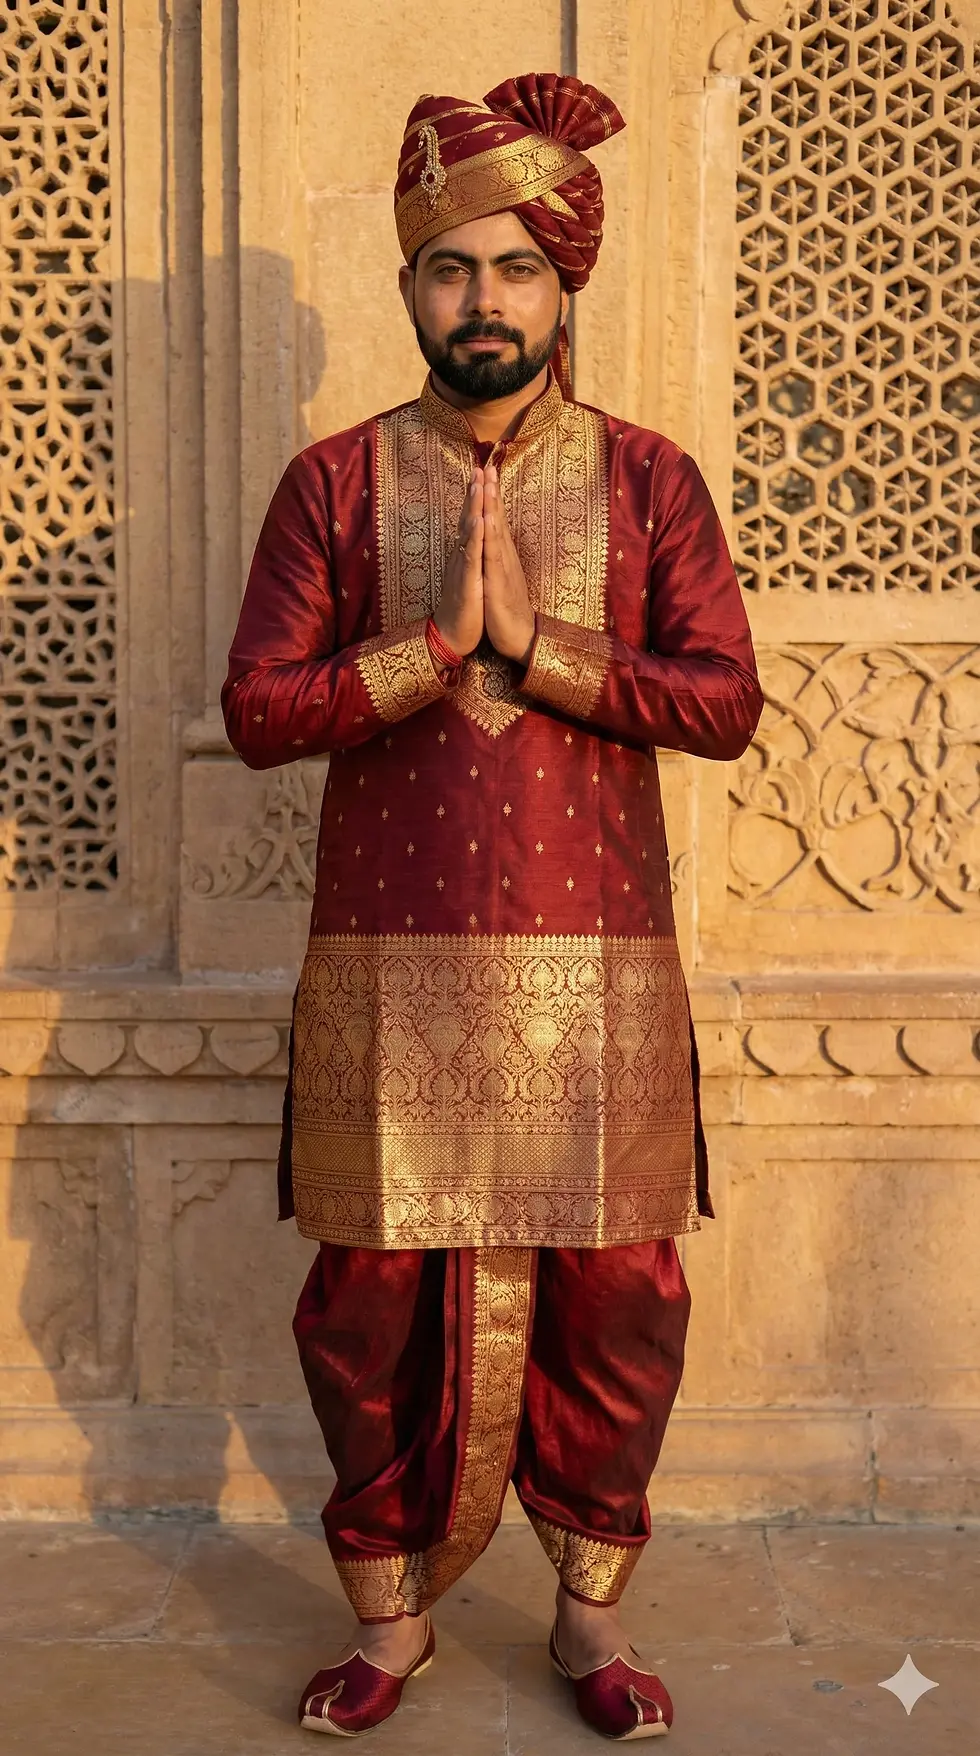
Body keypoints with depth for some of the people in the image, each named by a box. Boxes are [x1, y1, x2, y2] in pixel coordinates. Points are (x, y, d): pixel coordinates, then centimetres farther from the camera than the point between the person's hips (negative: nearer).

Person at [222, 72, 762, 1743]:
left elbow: (726, 698, -5)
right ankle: (388, 1613, 29)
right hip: (388, 971, 0)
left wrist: (539, 641, -16)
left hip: (596, 973, 0)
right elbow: (255, 709, -4)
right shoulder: (334, 482, 4)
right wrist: (437, 645, -17)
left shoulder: (648, 479, 5)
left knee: (612, 1301, 7)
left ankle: (592, 1610, 29)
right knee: (374, 1300, 7)